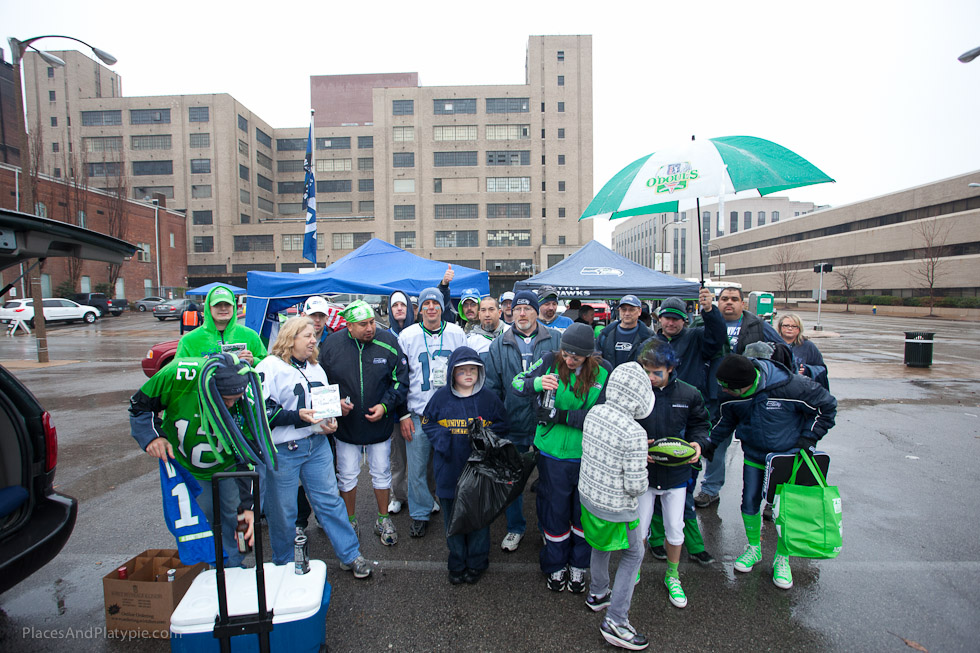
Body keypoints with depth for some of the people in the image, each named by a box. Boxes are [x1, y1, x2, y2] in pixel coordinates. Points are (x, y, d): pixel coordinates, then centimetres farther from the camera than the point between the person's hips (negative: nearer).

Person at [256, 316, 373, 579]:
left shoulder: (315, 368, 14)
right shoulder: (269, 367, -9)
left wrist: (331, 422, 4)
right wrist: (297, 416, -23)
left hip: (317, 445, 6)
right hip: (281, 450, -5)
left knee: (330, 500, 8)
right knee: (283, 511, 9)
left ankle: (350, 555, 19)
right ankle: (284, 566, 30)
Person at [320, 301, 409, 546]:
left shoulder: (388, 342, -11)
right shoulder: (332, 345, -8)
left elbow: (400, 380, -3)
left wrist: (385, 405, -14)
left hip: (380, 424, 0)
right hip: (345, 425, 1)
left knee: (381, 474, 14)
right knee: (347, 476, 13)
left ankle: (383, 520, 34)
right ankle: (350, 520, 35)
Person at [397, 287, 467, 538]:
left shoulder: (457, 334, 3)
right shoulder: (407, 336, 0)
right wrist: (403, 415, -2)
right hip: (417, 414, 0)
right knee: (417, 468, 5)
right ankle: (420, 514, 25)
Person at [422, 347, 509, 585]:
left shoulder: (489, 398, -2)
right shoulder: (441, 396, 0)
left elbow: (501, 426, 4)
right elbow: (427, 422, 7)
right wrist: (441, 437, -11)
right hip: (449, 469, 1)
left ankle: (477, 563, 30)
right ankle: (457, 562, 32)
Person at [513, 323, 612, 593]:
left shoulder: (604, 371, -11)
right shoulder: (551, 361, -10)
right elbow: (517, 383, -5)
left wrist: (562, 415, -20)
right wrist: (538, 382, -27)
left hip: (588, 455, 1)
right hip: (553, 452, 0)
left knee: (584, 511, 17)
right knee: (554, 509, 14)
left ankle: (578, 565, 42)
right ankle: (555, 566, 38)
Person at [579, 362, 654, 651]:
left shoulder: (593, 413, -9)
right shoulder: (634, 434, -29)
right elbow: (636, 485, -25)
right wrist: (640, 486, -1)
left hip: (588, 494, 7)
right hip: (616, 507, -7)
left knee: (602, 544, 29)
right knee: (633, 555, 17)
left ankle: (597, 594, 51)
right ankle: (615, 621, 22)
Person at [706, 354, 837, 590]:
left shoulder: (790, 386, -30)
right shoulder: (732, 395, -17)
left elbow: (827, 405, -11)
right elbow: (726, 419, 7)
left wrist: (809, 438, -13)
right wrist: (711, 442, 8)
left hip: (789, 456, -3)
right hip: (754, 456, 3)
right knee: (750, 502, 6)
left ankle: (781, 559, 25)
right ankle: (754, 548, 31)